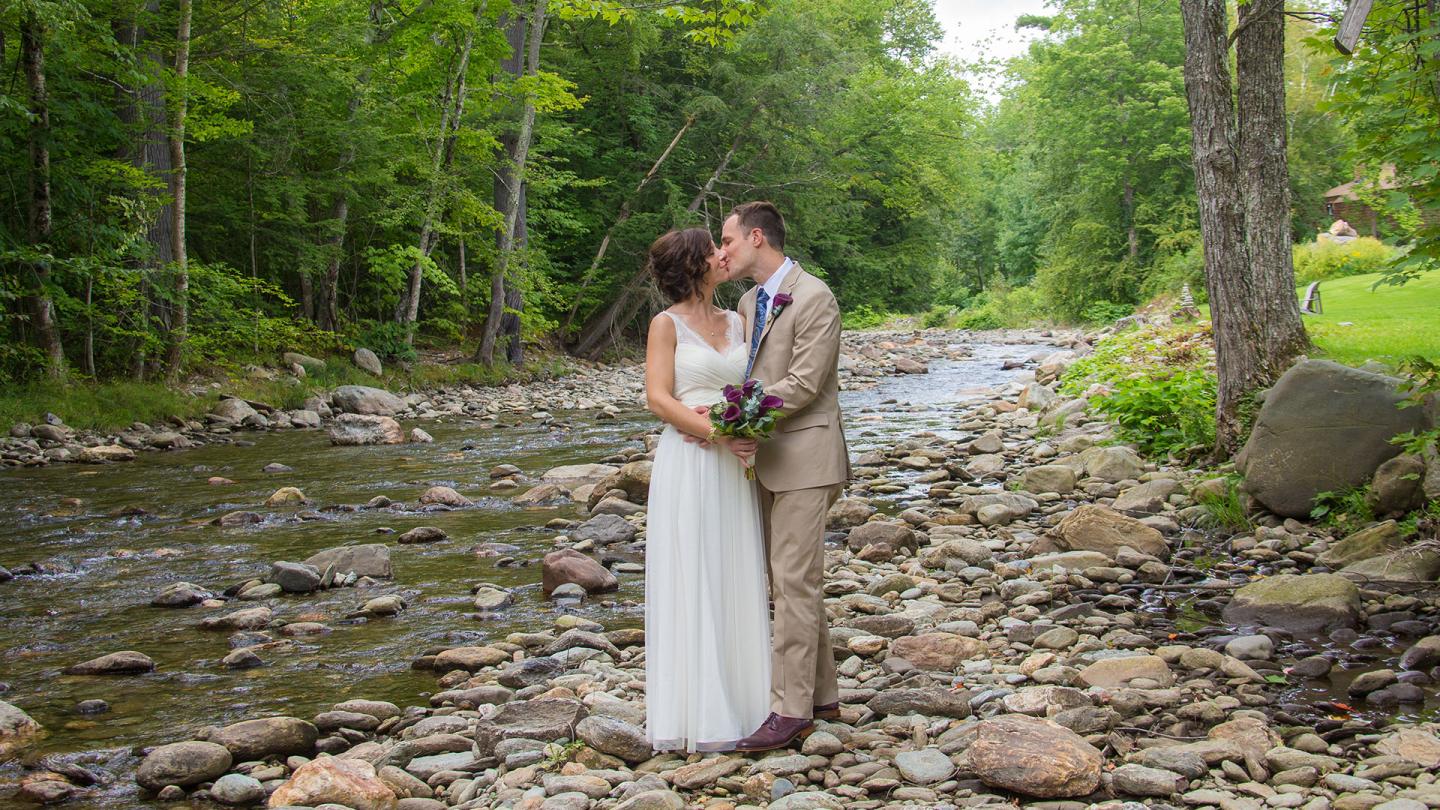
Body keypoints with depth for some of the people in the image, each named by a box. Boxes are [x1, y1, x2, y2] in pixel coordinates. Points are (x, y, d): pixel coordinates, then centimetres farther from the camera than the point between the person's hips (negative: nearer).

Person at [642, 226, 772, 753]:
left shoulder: (735, 322, 13)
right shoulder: (668, 324, -3)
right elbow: (658, 398, -11)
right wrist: (716, 433, -21)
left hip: (734, 467, 6)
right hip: (688, 466, -5)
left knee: (736, 581, 8)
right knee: (690, 585, -2)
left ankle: (740, 699, 17)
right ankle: (695, 712, 4)